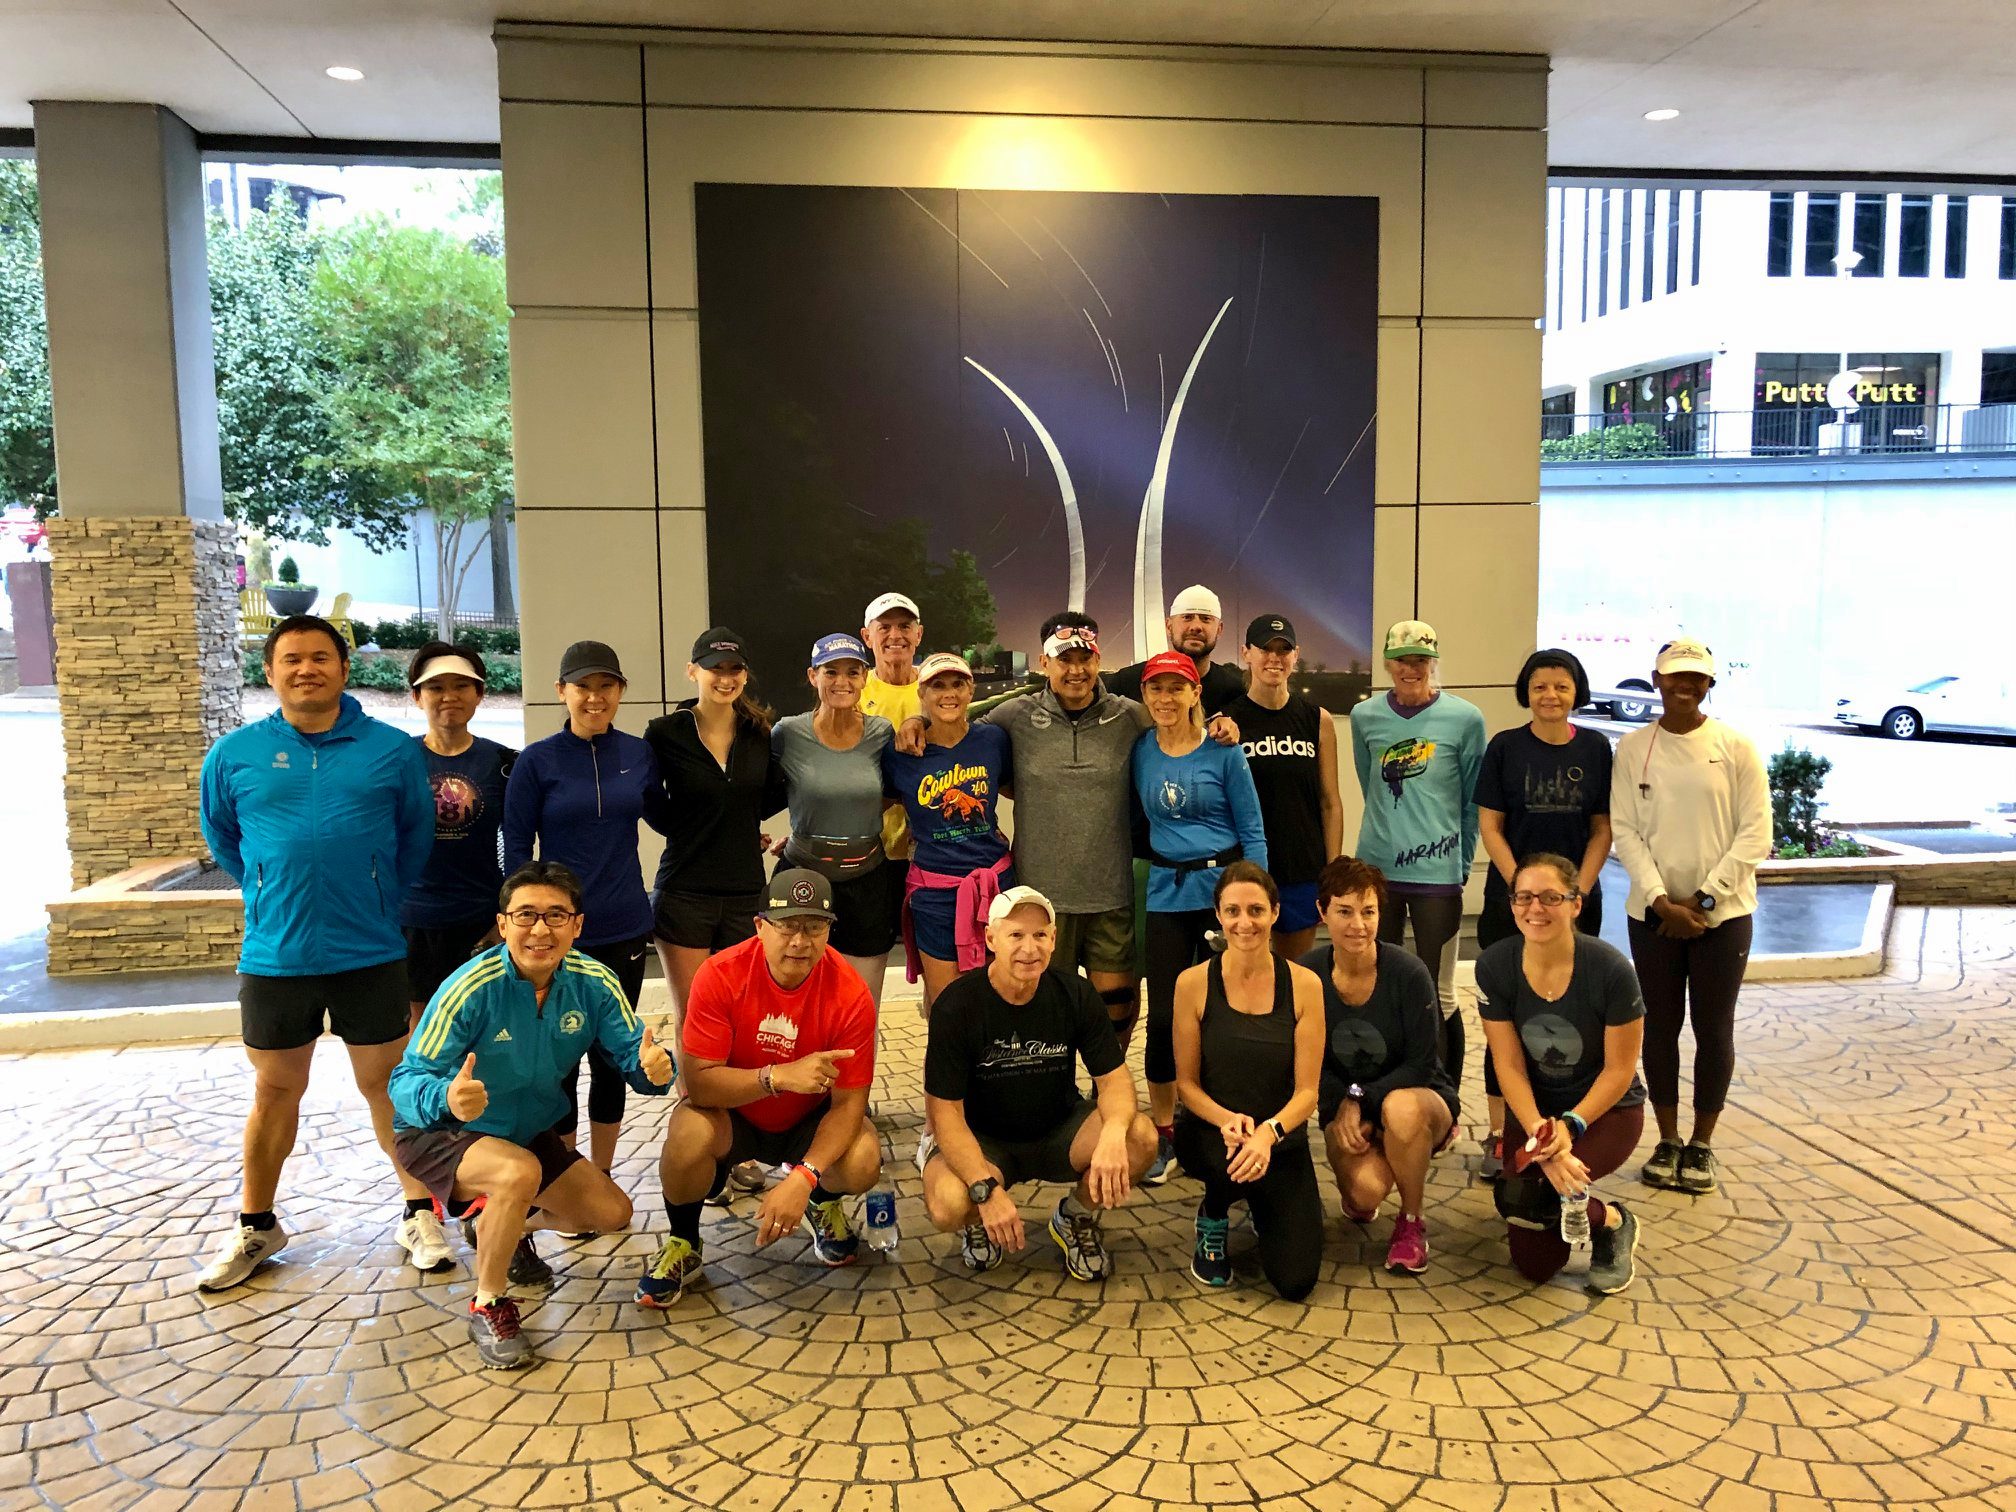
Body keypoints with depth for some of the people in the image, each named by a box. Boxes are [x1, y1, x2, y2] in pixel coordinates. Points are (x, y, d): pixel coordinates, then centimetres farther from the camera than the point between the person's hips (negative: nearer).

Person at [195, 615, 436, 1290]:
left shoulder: (393, 750, -2)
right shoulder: (234, 754, 1)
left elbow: (416, 838, 9)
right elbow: (220, 835, 17)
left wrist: (379, 901, 8)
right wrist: (277, 892, 14)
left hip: (370, 953, -1)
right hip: (274, 956, 1)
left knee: (387, 1084, 9)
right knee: (275, 1091, 14)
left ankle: (420, 1211, 23)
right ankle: (255, 1226, 31)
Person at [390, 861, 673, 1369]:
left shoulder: (594, 983, -17)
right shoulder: (471, 989, -30)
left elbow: (632, 1055, -18)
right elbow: (405, 1082, -32)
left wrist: (654, 1067, -43)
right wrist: (446, 1097, -55)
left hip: (527, 1134, 6)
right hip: (439, 1134, -5)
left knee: (613, 1213, 1)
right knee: (520, 1173, -35)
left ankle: (504, 1228, 30)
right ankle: (488, 1307, -10)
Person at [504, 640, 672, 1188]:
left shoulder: (638, 753, 3)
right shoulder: (537, 761, -6)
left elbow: (664, 818, 17)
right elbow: (515, 846, -4)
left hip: (625, 929, 3)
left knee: (612, 1056, 12)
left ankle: (601, 1178, 28)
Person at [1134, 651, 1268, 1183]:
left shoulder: (1223, 750, -4)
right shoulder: (1140, 751, 3)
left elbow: (1253, 830, -2)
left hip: (1224, 885, -2)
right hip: (1167, 893, 2)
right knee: (1163, 1015, 2)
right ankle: (1162, 1136, 15)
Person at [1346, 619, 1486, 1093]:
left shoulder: (1464, 718, -3)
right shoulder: (1365, 716, 5)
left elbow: (1474, 800, 4)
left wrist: (1460, 862, 4)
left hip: (1438, 875, -3)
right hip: (1377, 870, 3)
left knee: (1437, 996, 1)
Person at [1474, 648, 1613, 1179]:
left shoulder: (1595, 748, 4)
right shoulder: (1504, 747, -1)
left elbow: (1602, 829, 4)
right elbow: (1489, 826, -2)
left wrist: (1578, 890, -7)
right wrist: (1523, 887, -11)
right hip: (1511, 899, -1)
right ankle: (1500, 1134, 6)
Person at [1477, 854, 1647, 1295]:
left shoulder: (1610, 969, -23)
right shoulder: (1494, 966, -16)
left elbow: (1619, 1069, -15)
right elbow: (1509, 1065, -12)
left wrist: (1570, 1125, -26)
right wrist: (1539, 1134, -25)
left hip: (1606, 1109, -3)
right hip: (1532, 1109, 3)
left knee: (1519, 1194, -30)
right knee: (1534, 1265, -4)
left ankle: (1613, 1223, 3)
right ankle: (1575, 1210, 30)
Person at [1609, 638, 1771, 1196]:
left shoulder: (1736, 748, -3)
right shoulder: (1633, 748, 0)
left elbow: (1756, 835, -5)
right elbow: (1625, 831, -2)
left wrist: (1704, 899, -12)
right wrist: (1662, 901, -12)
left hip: (1722, 915, -1)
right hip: (1653, 913, 1)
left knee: (1714, 1029, 7)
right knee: (1659, 1026, 8)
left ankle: (1701, 1144, 21)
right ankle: (1667, 1141, 22)